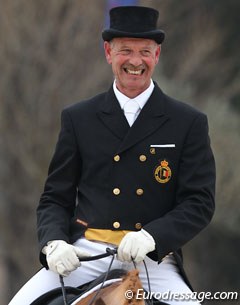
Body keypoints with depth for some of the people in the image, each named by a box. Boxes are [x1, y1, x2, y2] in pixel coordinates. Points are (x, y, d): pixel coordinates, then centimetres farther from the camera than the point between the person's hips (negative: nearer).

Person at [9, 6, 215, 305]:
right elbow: (55, 199, 12)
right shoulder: (78, 119, 11)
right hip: (85, 254, 1)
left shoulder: (189, 123, 7)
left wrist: (150, 237, -17)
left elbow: (199, 203, 1)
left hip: (153, 258, -1)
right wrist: (53, 243, -9)